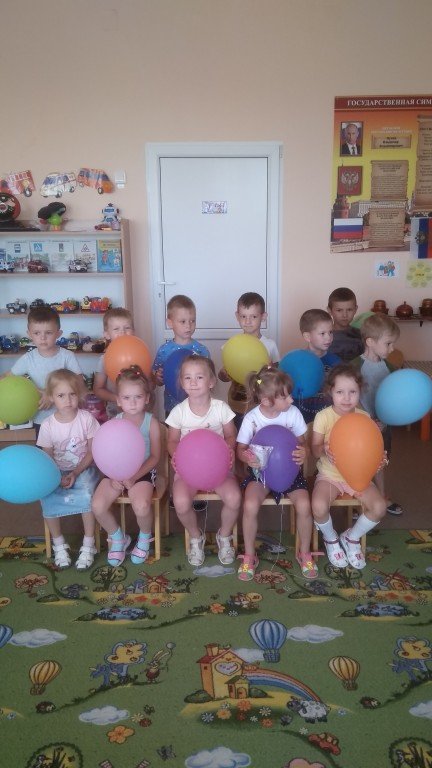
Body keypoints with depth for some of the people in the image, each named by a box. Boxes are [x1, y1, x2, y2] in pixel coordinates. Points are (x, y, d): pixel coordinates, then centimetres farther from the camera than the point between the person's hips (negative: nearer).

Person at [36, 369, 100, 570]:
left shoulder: (87, 419, -12)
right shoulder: (48, 425, -7)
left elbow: (92, 452, -7)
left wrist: (76, 473, -18)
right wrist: (57, 477, -19)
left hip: (84, 469, -2)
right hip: (58, 472, 2)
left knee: (86, 494, -32)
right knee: (46, 498, -25)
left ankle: (88, 545, -13)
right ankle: (58, 544, -2)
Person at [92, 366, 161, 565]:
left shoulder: (151, 422, -9)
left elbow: (155, 456, -8)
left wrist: (134, 477, -18)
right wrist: (114, 477, -17)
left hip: (143, 472, -3)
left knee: (141, 507, -29)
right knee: (98, 506, -19)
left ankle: (144, 537, 8)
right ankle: (117, 537, 13)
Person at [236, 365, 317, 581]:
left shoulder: (293, 413, -10)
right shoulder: (251, 418, -14)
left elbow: (301, 442, 0)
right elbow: (241, 448, -6)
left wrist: (303, 452, -26)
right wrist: (247, 457, -31)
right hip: (260, 470, -1)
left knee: (304, 505, -23)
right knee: (250, 506, -27)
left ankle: (304, 553, 6)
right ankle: (249, 556, -1)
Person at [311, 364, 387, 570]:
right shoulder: (323, 416, -12)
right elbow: (315, 449, -9)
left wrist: (378, 457, -19)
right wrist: (323, 449, -33)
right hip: (329, 474, -3)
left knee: (379, 507, -19)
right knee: (319, 507, -29)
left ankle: (351, 538, 12)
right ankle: (331, 539, 8)